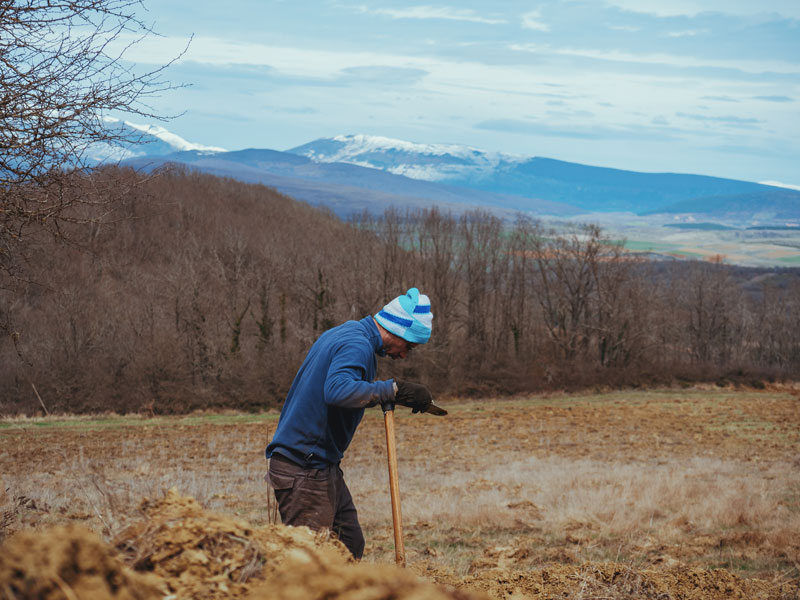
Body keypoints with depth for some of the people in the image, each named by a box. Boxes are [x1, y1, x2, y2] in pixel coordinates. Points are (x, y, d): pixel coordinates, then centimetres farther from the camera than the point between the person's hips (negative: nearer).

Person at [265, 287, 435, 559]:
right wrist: (394, 389, -33)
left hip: (322, 466, 11)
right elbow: (337, 390, -35)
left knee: (350, 544, 12)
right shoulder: (357, 345, -17)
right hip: (305, 468, -11)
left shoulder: (345, 333, 16)